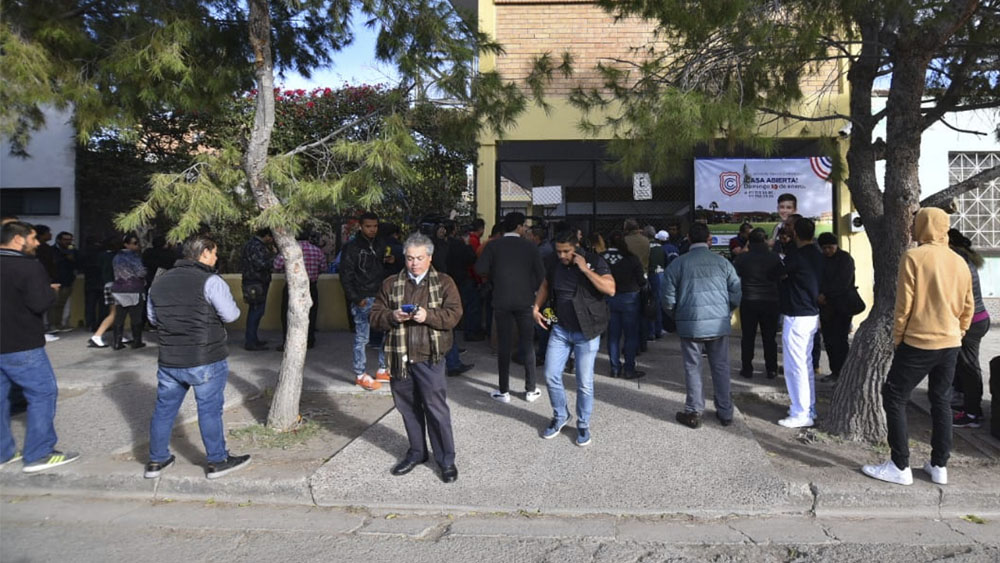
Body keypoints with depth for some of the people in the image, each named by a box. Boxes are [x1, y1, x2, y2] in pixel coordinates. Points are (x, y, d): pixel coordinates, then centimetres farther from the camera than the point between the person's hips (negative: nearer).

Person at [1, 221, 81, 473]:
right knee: (43, 394, 1)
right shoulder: (29, 266, -17)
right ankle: (38, 455, 3)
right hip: (21, 346, -8)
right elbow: (40, 303, -24)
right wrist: (51, 291, -4)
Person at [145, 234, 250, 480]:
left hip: (169, 361, 6)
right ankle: (217, 461, 15)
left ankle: (156, 460, 27)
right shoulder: (210, 281, -14)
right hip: (206, 361, -6)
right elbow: (231, 315, -14)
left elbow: (152, 317, 17)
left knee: (164, 409, 16)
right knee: (210, 411, 5)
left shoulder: (159, 282, 8)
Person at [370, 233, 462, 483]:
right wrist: (392, 316, -13)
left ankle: (446, 459, 11)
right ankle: (417, 452, 31)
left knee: (436, 408, -3)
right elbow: (375, 315, 7)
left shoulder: (444, 282, 3)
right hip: (399, 357, 4)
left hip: (429, 358, -3)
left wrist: (428, 316, -21)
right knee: (408, 407, 14)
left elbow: (454, 315, -6)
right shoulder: (390, 284, 10)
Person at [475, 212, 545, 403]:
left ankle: (504, 391, 11)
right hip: (525, 300, 0)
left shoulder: (493, 246, -1)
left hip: (502, 301, 0)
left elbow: (480, 269, -12)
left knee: (503, 345, 6)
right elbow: (541, 274, -5)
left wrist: (494, 278, 7)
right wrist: (532, 289, 11)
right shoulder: (530, 246, -1)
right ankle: (530, 390, 14)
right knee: (528, 344, 9)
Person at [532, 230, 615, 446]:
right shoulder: (554, 263, 2)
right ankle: (560, 416, 29)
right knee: (551, 376, 5)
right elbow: (545, 286, 19)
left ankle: (583, 424, 23)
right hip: (560, 329, 4)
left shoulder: (594, 261, -12)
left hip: (586, 332, -4)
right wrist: (536, 308, 5)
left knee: (584, 383, 2)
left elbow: (610, 289, -25)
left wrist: (585, 269, -26)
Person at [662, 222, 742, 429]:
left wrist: (677, 317, 15)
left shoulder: (678, 263, -3)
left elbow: (668, 299, -3)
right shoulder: (723, 262, 1)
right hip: (719, 323, 2)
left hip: (690, 324, -2)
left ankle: (694, 413, 15)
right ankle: (725, 412, 23)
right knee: (721, 367, 13)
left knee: (693, 368, 9)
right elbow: (736, 295, 1)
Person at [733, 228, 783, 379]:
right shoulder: (774, 257, -5)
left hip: (748, 302, -1)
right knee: (769, 337, 9)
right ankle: (771, 369, 14)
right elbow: (782, 276, 5)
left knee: (748, 337, 8)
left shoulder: (741, 258, -7)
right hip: (770, 301, 1)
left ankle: (747, 369, 11)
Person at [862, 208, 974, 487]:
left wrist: (897, 338, -3)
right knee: (941, 401, 15)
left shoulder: (914, 257, -12)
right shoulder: (960, 262, 8)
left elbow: (904, 304, -13)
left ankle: (900, 467, 3)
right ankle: (939, 465, 20)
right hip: (950, 344, 7)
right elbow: (968, 307, 13)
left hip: (919, 342, -7)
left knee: (894, 398, 2)